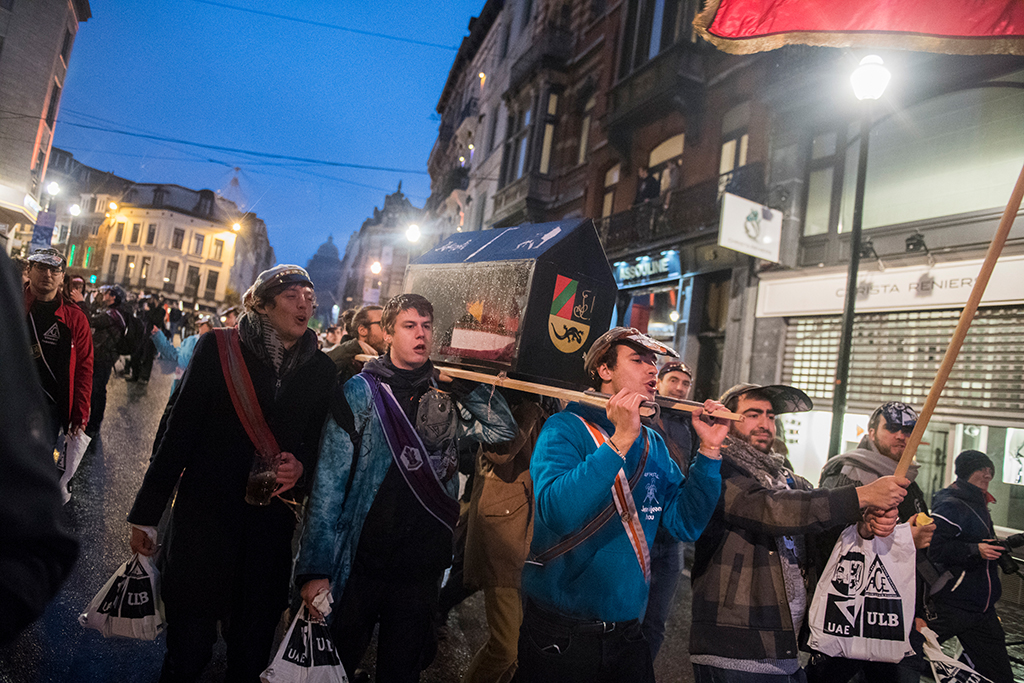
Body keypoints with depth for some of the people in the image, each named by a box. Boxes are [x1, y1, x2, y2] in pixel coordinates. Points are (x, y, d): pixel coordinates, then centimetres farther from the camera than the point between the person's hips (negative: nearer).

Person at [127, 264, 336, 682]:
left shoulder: (320, 369, 4)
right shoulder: (219, 348, -4)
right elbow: (179, 429, -4)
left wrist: (300, 467, -11)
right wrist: (146, 514, -3)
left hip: (270, 524, 2)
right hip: (205, 516, -2)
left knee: (251, 648, 12)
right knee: (189, 645, 7)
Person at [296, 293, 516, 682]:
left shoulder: (445, 395, 4)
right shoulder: (361, 392, -7)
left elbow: (503, 431, -1)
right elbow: (329, 484, -10)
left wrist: (468, 384, -11)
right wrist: (314, 569, -15)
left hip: (424, 566, 3)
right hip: (361, 560, -3)